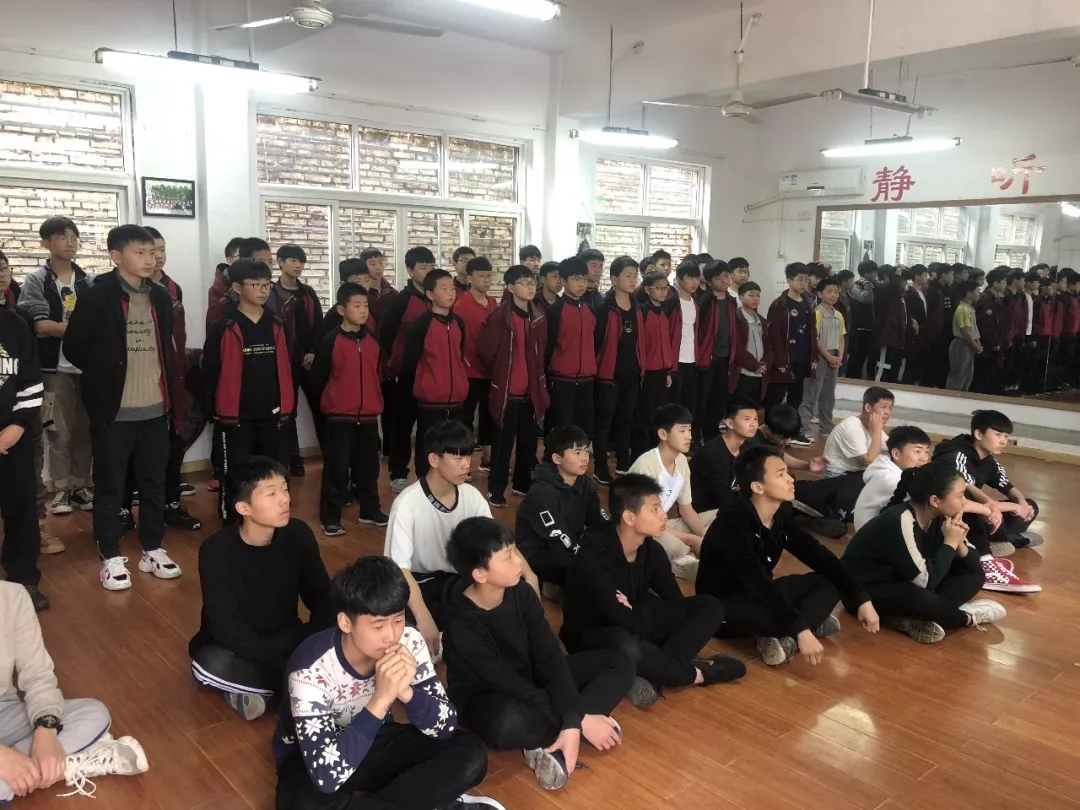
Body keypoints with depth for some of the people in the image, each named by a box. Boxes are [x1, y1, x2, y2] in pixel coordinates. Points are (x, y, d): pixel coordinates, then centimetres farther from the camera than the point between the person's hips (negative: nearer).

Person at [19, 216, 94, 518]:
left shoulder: (89, 282, 8)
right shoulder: (36, 281, -1)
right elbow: (40, 326, -10)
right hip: (55, 367, -2)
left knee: (84, 430, 9)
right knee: (59, 431, 2)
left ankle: (81, 486, 20)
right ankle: (61, 490, 14)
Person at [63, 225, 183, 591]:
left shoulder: (160, 297, 8)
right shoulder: (98, 296, -9)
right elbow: (74, 347, -6)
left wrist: (170, 392, 10)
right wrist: (103, 377, 3)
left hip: (155, 409, 5)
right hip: (113, 410, -5)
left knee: (155, 483, 12)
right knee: (110, 485, 6)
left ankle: (152, 550, 24)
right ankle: (111, 557, 17)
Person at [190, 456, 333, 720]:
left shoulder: (298, 534, -11)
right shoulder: (217, 550, -21)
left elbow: (323, 599, -4)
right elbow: (226, 629, -24)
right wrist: (287, 666, -30)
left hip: (287, 642, 3)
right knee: (210, 664, -35)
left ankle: (260, 692, -15)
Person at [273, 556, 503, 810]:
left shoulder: (408, 642, -21)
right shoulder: (311, 669, -32)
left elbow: (445, 727, -15)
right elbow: (326, 776, -37)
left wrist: (406, 691, -34)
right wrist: (380, 700, -44)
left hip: (375, 741, 3)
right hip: (309, 757, -3)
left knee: (471, 754, -17)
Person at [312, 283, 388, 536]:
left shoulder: (373, 340, 5)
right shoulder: (330, 342, -10)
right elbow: (318, 378, -2)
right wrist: (336, 396, 7)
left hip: (369, 415, 5)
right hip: (339, 417, -5)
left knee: (369, 466, 14)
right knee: (336, 468, 0)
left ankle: (370, 511, 28)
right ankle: (330, 518, 10)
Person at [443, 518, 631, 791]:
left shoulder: (521, 593, -14)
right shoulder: (461, 626, -29)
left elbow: (550, 656, -17)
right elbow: (509, 684, -27)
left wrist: (571, 721, -30)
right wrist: (579, 720, -26)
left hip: (530, 679, 6)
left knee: (620, 661, -8)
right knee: (509, 722, -44)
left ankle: (550, 743, -19)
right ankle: (566, 733, -14)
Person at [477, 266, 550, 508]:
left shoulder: (539, 316, 6)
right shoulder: (500, 316, -14)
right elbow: (484, 352, -9)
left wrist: (539, 380, 15)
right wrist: (498, 376, 4)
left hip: (531, 390, 6)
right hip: (507, 391, -6)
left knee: (528, 440, 15)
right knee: (504, 442, 1)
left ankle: (523, 483, 30)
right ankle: (495, 490, 12)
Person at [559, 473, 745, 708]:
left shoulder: (651, 550, -6)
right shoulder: (592, 560, -28)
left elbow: (677, 604, -5)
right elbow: (631, 624, -32)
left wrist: (636, 610, -16)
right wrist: (648, 607, -15)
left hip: (639, 629, 8)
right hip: (592, 638, -8)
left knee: (709, 606, -1)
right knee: (626, 646, -43)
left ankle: (651, 675, -21)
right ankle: (697, 673, -14)